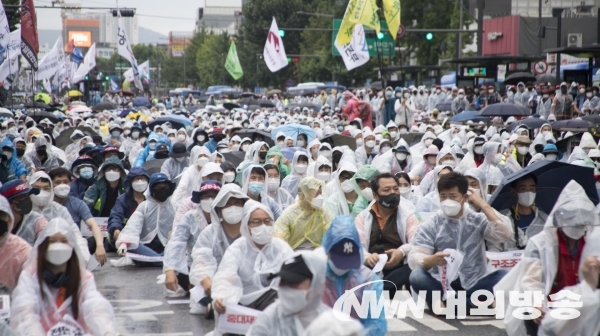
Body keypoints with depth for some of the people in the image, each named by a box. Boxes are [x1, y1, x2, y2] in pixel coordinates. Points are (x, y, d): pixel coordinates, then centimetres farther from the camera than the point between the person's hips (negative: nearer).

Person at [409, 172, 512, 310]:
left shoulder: (478, 220, 7)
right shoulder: (431, 225, 3)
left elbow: (504, 235, -10)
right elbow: (414, 259, -10)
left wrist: (484, 206, -6)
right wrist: (431, 260, -32)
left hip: (473, 285, 1)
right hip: (441, 285, -1)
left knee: (504, 276, -25)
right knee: (417, 276, -30)